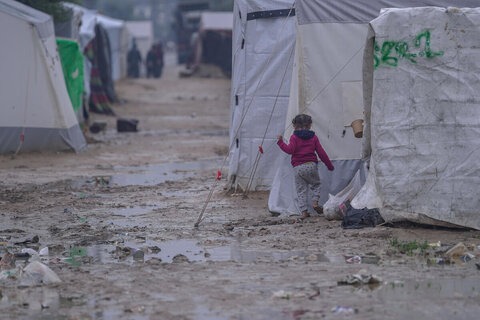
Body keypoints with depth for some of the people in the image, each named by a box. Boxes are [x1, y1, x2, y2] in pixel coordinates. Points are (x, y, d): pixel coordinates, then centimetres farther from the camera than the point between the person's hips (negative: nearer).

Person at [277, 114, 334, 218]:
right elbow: (321, 152, 9)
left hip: (298, 167, -1)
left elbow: (290, 150, -14)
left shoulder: (294, 137, 1)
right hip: (311, 165, 1)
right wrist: (329, 165, 16)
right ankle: (315, 202, 0)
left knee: (301, 190, 4)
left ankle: (304, 211, -3)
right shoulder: (313, 137, 10)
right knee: (316, 184, 21)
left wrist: (281, 142, -4)